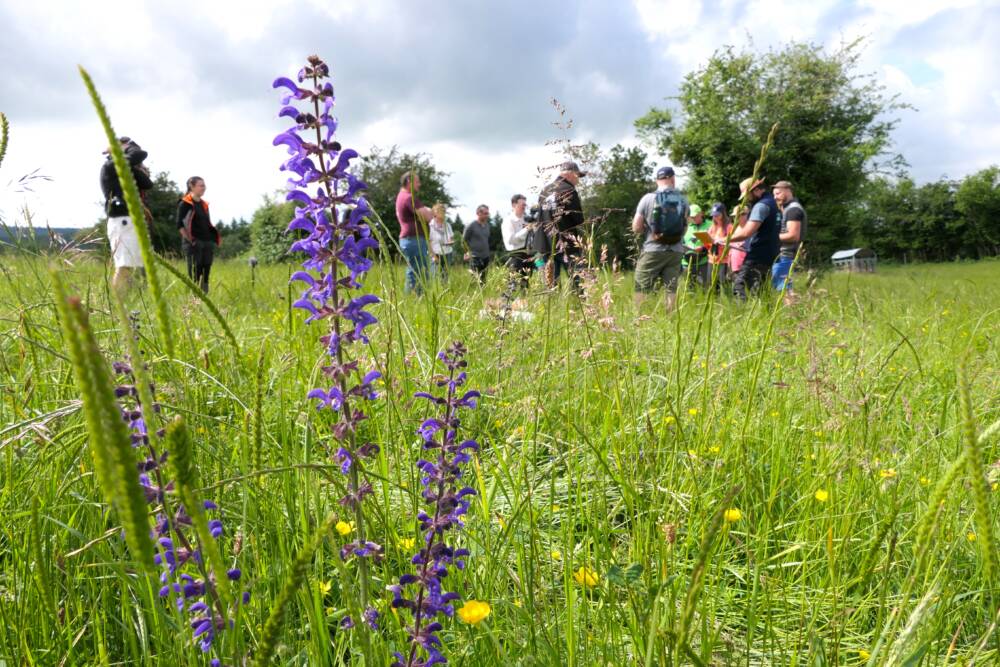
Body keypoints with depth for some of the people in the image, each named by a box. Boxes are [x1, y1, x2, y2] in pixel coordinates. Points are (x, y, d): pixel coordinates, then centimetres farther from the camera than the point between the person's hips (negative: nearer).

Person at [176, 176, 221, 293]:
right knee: (194, 277, -7)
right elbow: (180, 224, -9)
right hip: (194, 244, -6)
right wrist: (189, 239, -14)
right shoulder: (185, 203, -4)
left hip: (208, 243, 7)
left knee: (205, 275, 6)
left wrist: (214, 239, 9)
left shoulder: (204, 204, 16)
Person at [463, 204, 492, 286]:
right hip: (475, 258, -6)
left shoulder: (487, 225, 10)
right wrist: (468, 252, -1)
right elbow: (464, 240, -2)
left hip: (486, 257, 6)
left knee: (484, 280, 7)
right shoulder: (471, 226, -8)